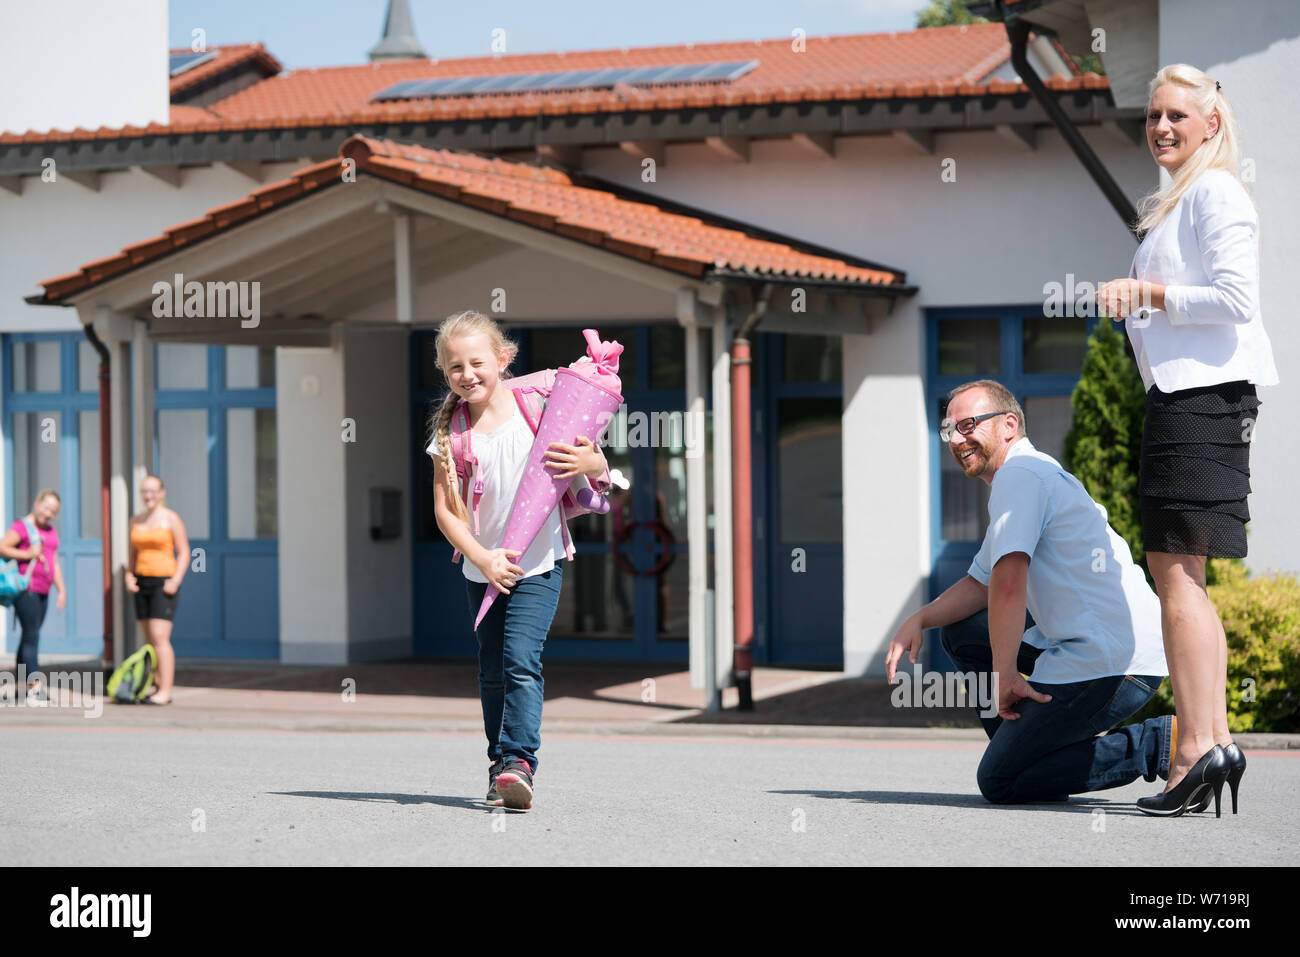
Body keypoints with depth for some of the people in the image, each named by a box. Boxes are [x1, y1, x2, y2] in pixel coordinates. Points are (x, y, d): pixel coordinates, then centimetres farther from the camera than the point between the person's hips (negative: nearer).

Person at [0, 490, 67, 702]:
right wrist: (26, 554, -17)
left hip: (42, 592, 8)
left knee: (29, 637, 8)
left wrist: (62, 590, 16)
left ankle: (20, 684, 11)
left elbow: (55, 564, 22)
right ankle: (35, 684, -17)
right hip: (26, 588, -8)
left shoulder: (50, 531, 20)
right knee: (31, 635, -12)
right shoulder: (22, 526, -4)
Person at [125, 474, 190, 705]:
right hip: (142, 583, 7)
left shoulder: (171, 519, -5)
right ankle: (159, 688, 12)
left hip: (164, 583, -7)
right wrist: (129, 576, 4)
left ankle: (165, 691, -16)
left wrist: (175, 580, -17)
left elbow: (184, 553, -5)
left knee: (160, 638, -15)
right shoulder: (136, 521, 13)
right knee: (150, 640, 7)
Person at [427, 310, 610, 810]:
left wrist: (589, 463, -26)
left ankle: (519, 760, -21)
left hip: (537, 562, -3)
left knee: (521, 657, -18)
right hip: (483, 568, 3)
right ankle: (499, 764, 22)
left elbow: (597, 463, -2)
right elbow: (445, 509, -6)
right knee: (493, 671, 10)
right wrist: (483, 558, -18)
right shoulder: (451, 430, -5)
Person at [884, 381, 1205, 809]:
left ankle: (1162, 742, -9)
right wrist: (919, 620, 13)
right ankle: (1023, 749, 14)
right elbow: (981, 584, 28)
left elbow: (1009, 583, -19)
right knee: (961, 634, 20)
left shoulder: (1017, 475, -9)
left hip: (1111, 662, -10)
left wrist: (1004, 677, -15)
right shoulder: (1038, 474, 24)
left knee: (999, 782, -9)